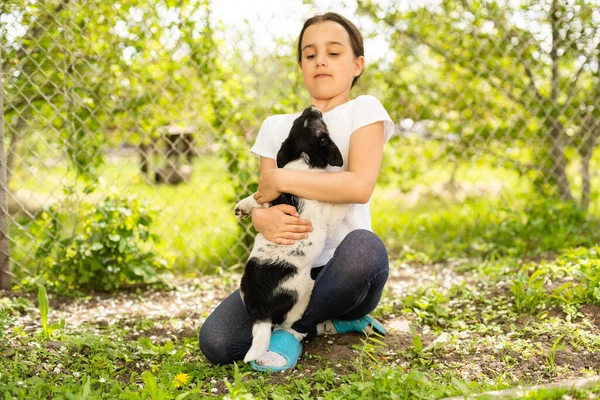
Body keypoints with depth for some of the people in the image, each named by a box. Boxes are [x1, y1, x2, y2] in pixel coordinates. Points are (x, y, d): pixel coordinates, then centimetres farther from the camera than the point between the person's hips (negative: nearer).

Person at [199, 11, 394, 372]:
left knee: (362, 248, -40)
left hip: (342, 268, -3)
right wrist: (265, 219, -19)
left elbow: (360, 185, -18)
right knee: (216, 341, -20)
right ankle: (325, 321, 6)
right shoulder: (277, 126, 12)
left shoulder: (364, 110, 0)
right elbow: (261, 201, 6)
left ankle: (294, 326, -10)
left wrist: (280, 179, -14)